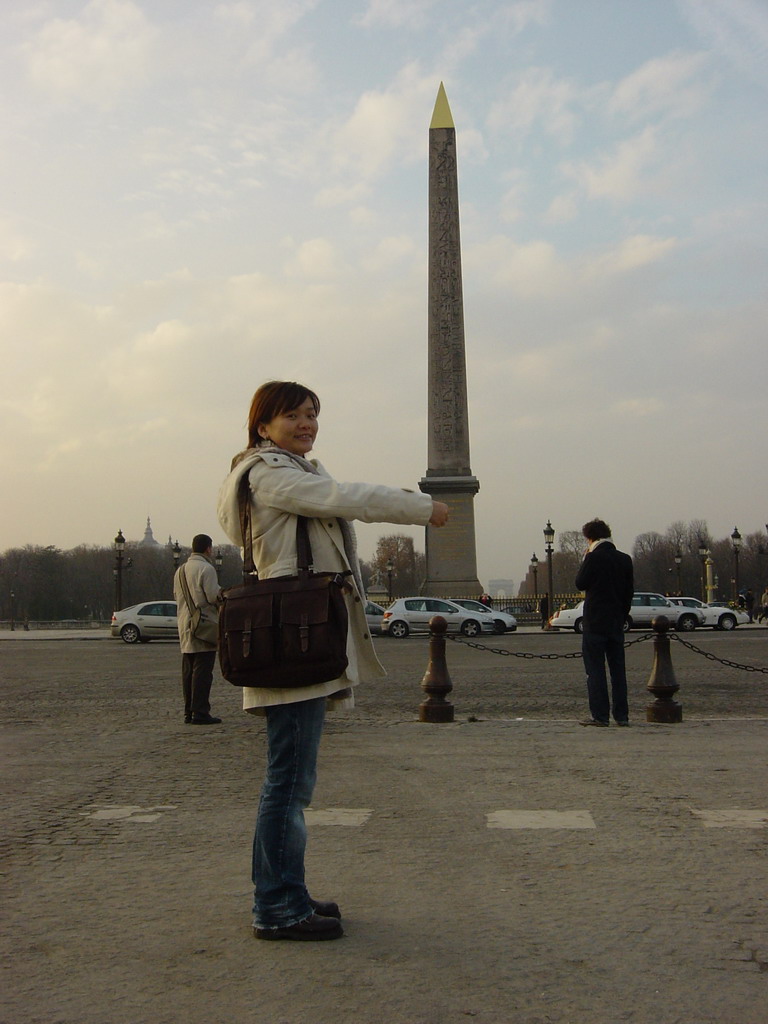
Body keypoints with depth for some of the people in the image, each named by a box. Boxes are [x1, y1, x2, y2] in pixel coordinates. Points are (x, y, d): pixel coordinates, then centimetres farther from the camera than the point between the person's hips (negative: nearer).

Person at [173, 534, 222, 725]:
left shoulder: (180, 570, 14)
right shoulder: (206, 569, -12)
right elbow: (214, 596, -17)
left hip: (185, 627, 8)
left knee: (188, 671, 11)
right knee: (202, 671, -7)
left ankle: (189, 712, 15)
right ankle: (200, 713, -8)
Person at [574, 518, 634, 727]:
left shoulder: (593, 558, -12)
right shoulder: (625, 559, 6)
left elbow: (580, 584, -4)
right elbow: (629, 591, 11)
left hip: (595, 622, -5)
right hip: (616, 623, 6)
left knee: (595, 669, -1)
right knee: (618, 669, 10)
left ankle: (600, 715, -2)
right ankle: (621, 715, 11)